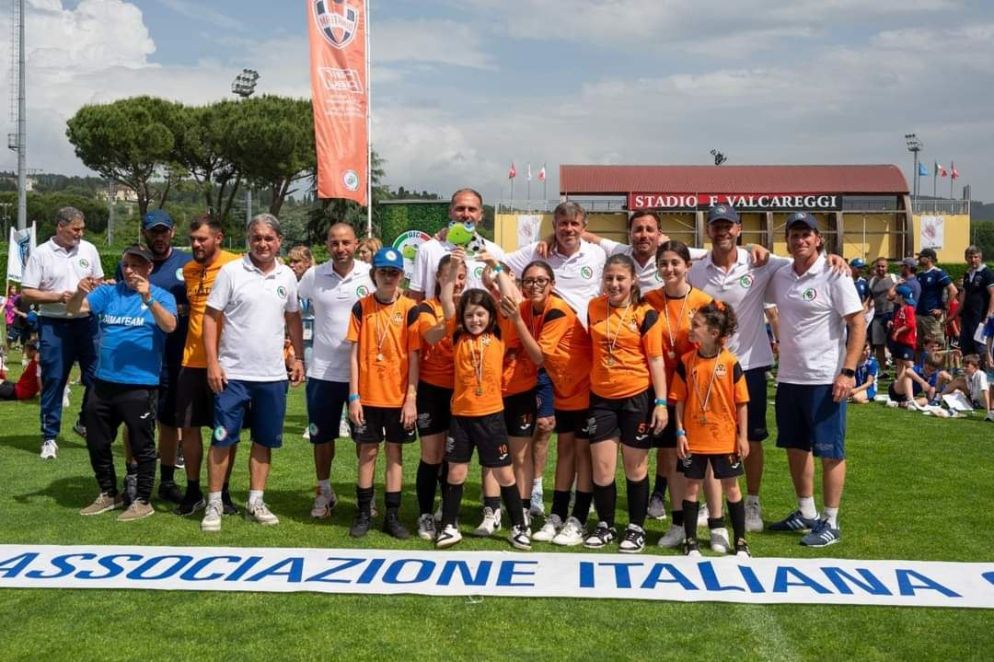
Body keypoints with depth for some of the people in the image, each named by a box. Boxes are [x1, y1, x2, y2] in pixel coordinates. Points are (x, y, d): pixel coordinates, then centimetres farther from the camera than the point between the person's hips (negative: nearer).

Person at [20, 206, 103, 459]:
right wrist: (58, 297, -19)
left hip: (87, 322, 3)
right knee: (53, 381, 2)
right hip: (54, 325, -3)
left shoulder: (89, 250, 5)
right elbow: (27, 294, -6)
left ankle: (85, 423, 26)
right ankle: (49, 437, 11)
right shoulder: (40, 254, -5)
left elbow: (99, 281, 16)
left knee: (96, 376, 4)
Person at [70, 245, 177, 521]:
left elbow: (170, 326, -20)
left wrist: (148, 299, -35)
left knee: (141, 445, 4)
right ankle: (108, 494, 34)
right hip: (104, 383, 6)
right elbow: (74, 309, -2)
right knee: (96, 442, 17)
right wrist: (80, 292, -24)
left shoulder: (161, 296, -3)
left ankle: (142, 501, 19)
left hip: (140, 385, -5)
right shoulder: (108, 293, 8)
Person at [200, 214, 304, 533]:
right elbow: (211, 317, -5)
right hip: (233, 373, -4)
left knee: (265, 440, 10)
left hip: (272, 374, 4)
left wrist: (299, 357, 10)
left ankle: (256, 501, 22)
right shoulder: (231, 271, -6)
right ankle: (214, 503, 12)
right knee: (223, 439, 1)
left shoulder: (287, 276, 6)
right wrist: (212, 362, -12)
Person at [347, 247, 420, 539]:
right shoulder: (361, 307, -1)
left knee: (395, 452, 8)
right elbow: (354, 354, 0)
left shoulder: (410, 309, -4)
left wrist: (411, 399, -8)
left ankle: (392, 515, 17)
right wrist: (353, 396, -5)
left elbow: (413, 358, -3)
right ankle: (363, 513, 20)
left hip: (399, 396, 0)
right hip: (367, 395, 0)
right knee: (368, 452, 8)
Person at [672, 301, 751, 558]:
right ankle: (690, 541, 17)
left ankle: (740, 542, 20)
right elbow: (679, 400, 0)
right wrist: (680, 432, -4)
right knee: (692, 487, 7)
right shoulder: (686, 362, -4)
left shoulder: (730, 363, -8)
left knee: (731, 487, 8)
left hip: (725, 438, -1)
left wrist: (743, 436, -4)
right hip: (694, 438, 1)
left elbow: (741, 402, -3)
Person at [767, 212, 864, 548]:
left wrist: (847, 372, -17)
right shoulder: (780, 277, 6)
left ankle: (830, 523, 12)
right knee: (795, 446, 15)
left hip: (825, 380, -6)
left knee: (830, 451, 2)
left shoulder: (834, 275, -10)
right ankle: (806, 513, 30)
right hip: (788, 378, 6)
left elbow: (858, 325, -11)